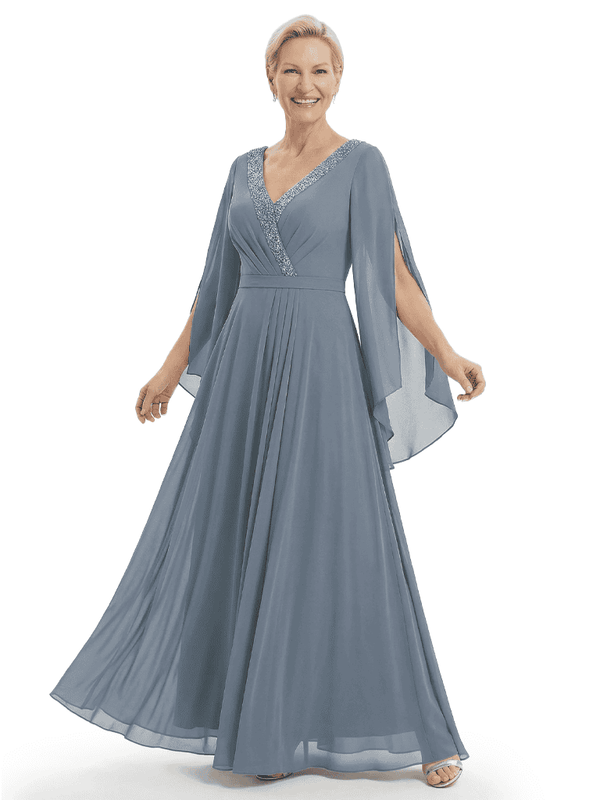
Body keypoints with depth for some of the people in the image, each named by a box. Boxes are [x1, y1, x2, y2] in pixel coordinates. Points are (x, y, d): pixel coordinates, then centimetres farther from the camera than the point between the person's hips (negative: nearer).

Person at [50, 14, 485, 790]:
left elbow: (394, 276, -5)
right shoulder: (246, 168, 14)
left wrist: (446, 356, -18)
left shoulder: (360, 162, 0)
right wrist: (174, 367, 17)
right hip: (244, 364, 5)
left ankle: (422, 733, 10)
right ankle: (259, 723, 22)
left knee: (333, 542, -5)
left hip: (320, 363, -5)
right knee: (236, 543, 7)